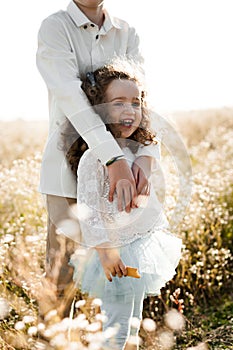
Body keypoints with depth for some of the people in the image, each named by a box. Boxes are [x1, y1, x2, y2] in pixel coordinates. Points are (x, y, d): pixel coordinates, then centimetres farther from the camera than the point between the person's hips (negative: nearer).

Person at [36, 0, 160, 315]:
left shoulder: (127, 35, 5)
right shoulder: (54, 28, -9)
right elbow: (71, 95, -24)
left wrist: (146, 156, -26)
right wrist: (115, 160, -35)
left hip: (119, 164, 4)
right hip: (68, 165, -4)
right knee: (62, 271, -1)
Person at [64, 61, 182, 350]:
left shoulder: (139, 151, 8)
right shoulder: (93, 158, -17)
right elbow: (87, 210, -20)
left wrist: (162, 235, 20)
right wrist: (105, 251, -23)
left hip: (143, 246, 8)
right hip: (116, 253, -8)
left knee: (134, 323, 19)